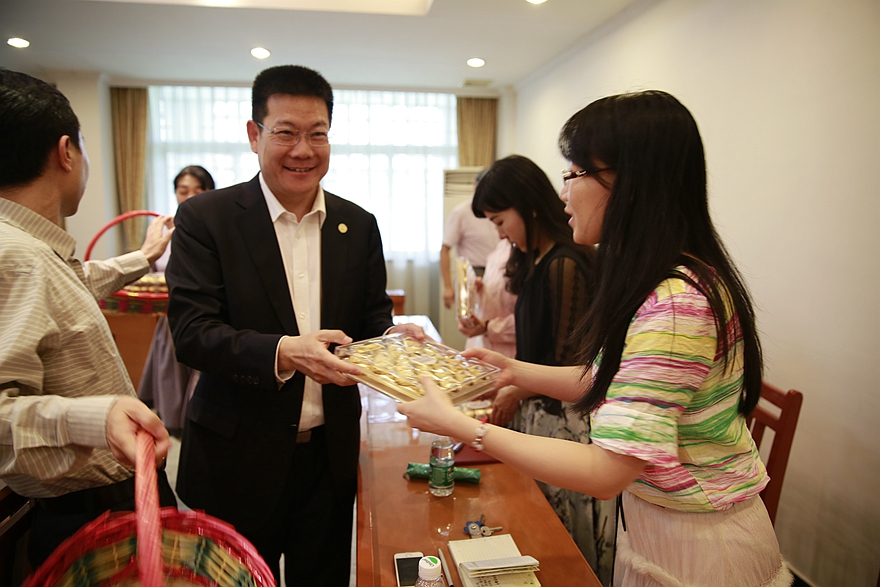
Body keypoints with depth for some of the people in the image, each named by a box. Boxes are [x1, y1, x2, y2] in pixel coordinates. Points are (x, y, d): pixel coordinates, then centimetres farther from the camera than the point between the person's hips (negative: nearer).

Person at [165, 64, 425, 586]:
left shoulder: (359, 225, 3)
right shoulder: (205, 218, -8)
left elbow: (372, 314, 7)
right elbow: (192, 333, -15)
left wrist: (390, 335, -16)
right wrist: (284, 351, -31)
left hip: (331, 457, 3)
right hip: (237, 459, -3)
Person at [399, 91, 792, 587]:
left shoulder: (673, 304, -31)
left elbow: (607, 472, -31)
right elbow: (608, 380, 9)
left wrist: (460, 426, -28)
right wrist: (516, 370, 1)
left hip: (693, 547, -8)